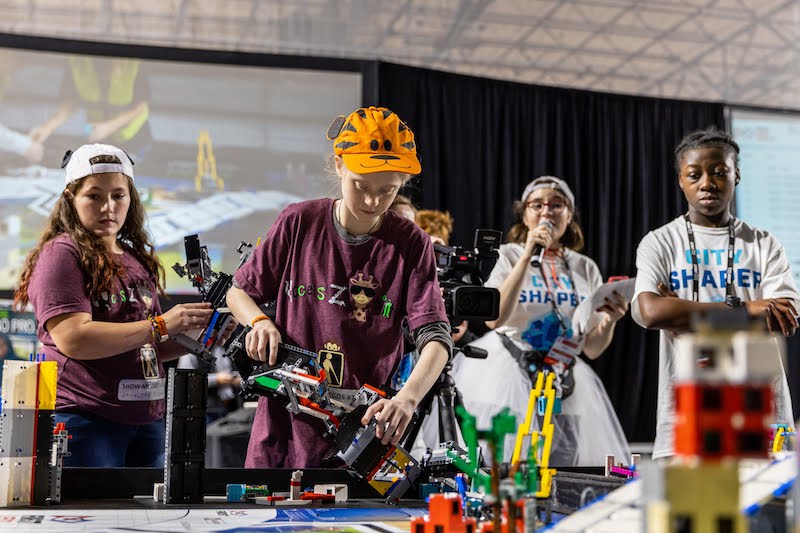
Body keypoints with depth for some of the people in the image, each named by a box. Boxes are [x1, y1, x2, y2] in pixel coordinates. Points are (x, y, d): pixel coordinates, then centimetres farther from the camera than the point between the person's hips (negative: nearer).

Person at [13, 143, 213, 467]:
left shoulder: (137, 258, 16)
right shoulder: (60, 253, -6)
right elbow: (72, 340, -19)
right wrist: (161, 326, -17)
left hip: (147, 419, 7)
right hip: (84, 418, -7)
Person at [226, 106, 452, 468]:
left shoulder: (410, 244, -4)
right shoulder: (299, 222, 0)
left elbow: (435, 337, -12)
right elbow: (239, 291, 12)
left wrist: (408, 398, -30)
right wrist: (260, 322, -10)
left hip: (364, 427, -1)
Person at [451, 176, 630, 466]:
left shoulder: (585, 268, 9)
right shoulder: (510, 255, 1)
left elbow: (593, 348, 8)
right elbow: (494, 319, -18)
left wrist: (610, 320, -12)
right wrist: (528, 257, -18)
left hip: (565, 384, 4)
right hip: (509, 375, -3)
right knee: (502, 457, -10)